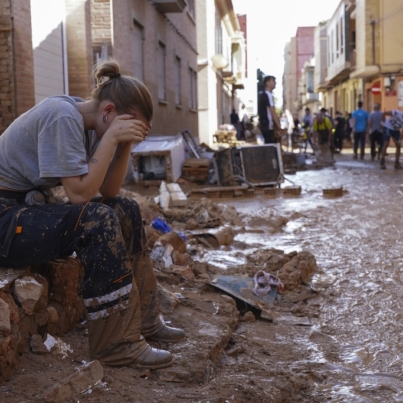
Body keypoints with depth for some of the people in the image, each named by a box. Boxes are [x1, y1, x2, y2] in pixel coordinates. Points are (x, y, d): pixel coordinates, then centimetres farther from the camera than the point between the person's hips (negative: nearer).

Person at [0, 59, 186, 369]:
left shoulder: (89, 124, 4)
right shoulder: (62, 116, -22)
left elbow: (109, 192, 3)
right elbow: (79, 193, -25)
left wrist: (125, 143, -9)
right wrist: (111, 137, -24)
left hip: (32, 206, 9)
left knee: (126, 211, 2)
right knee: (98, 220, -27)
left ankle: (143, 319, 9)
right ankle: (117, 344, -19)